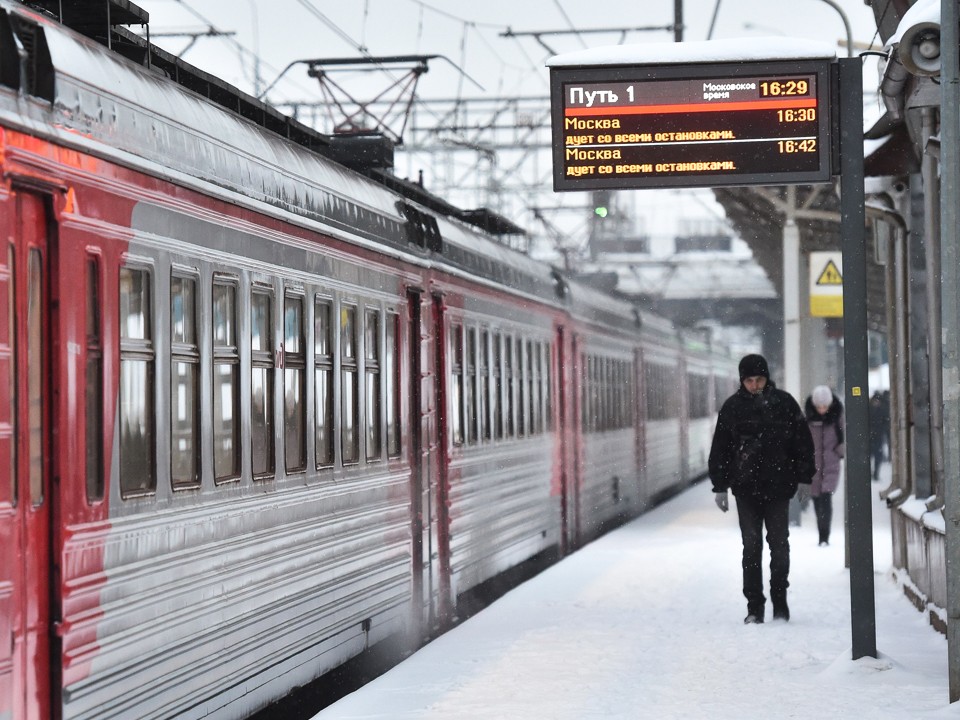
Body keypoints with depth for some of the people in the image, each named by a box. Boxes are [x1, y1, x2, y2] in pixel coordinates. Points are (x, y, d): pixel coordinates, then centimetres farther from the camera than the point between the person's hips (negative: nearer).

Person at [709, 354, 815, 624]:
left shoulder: (784, 403, 0)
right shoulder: (732, 407, 2)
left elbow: (803, 442, 5)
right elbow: (720, 449, 7)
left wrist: (804, 479, 1)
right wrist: (720, 486, 4)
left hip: (778, 487, 0)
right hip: (745, 488, 1)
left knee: (779, 544, 4)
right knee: (751, 546, 1)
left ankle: (780, 601, 16)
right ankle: (754, 607, 4)